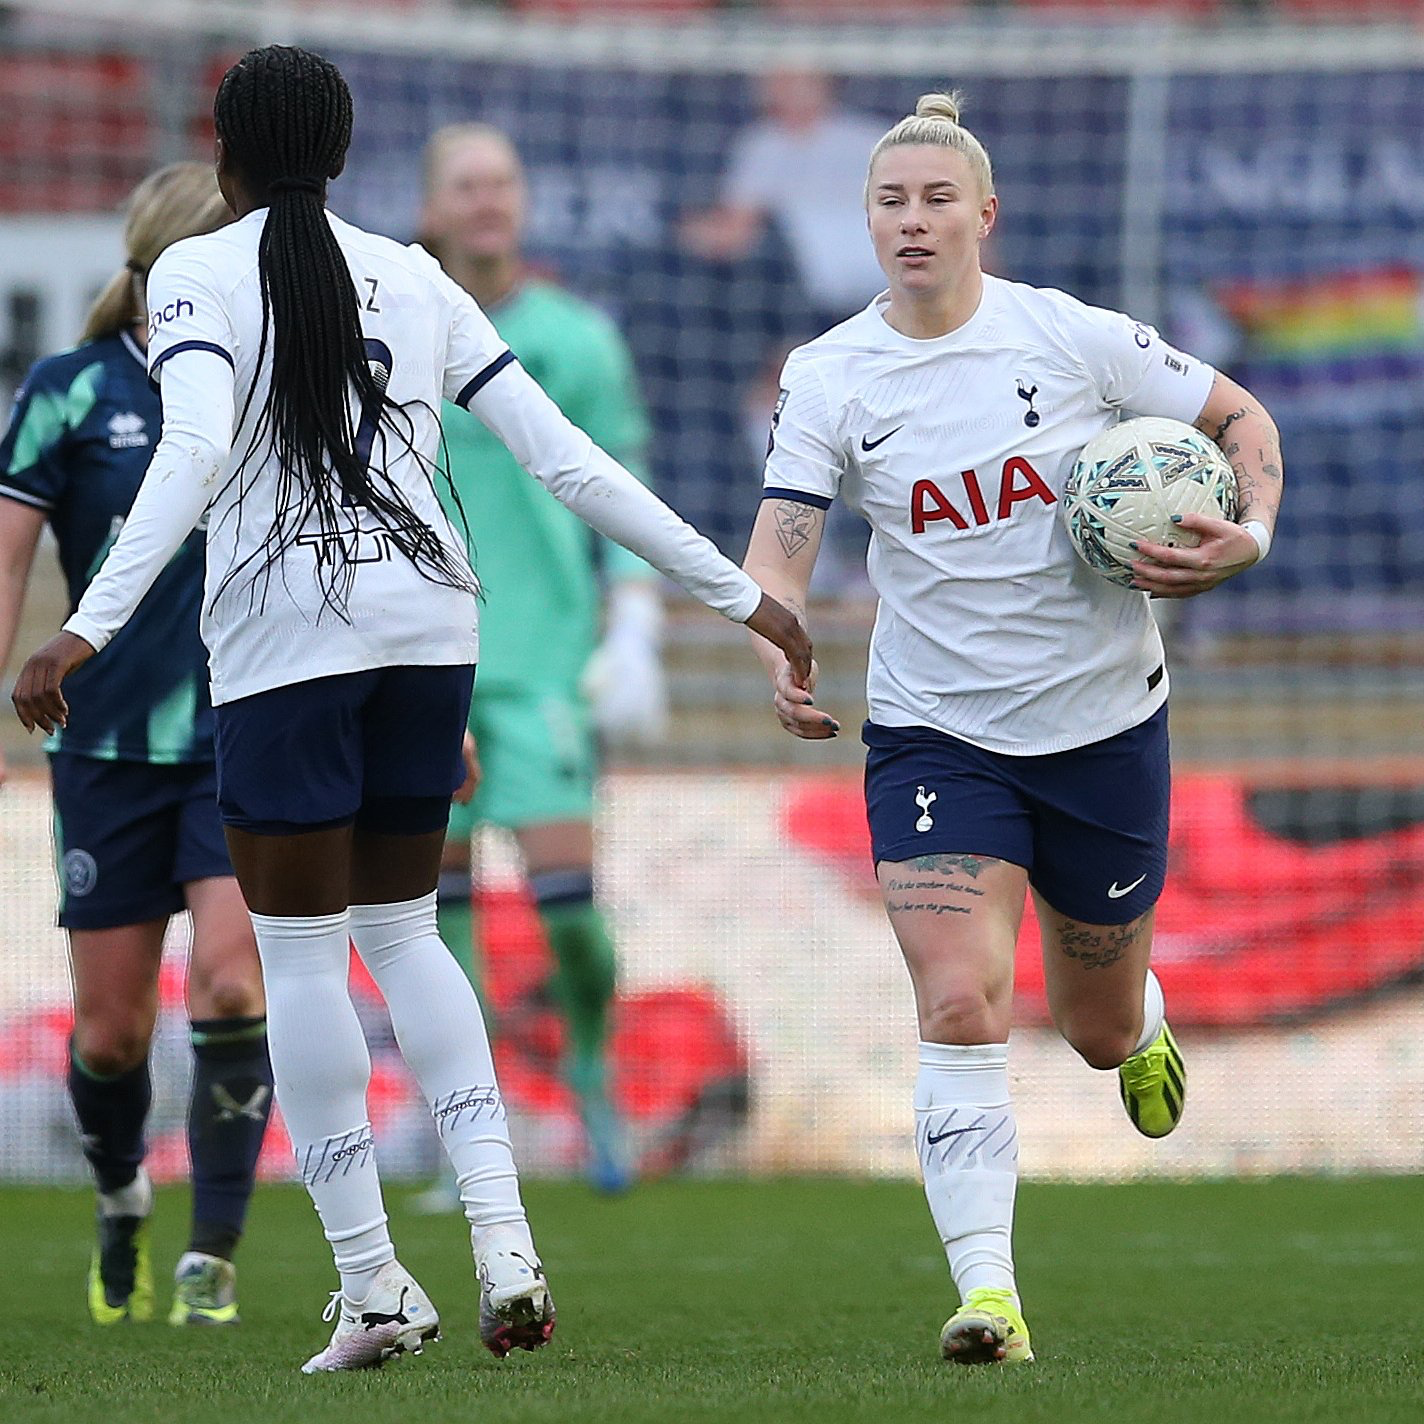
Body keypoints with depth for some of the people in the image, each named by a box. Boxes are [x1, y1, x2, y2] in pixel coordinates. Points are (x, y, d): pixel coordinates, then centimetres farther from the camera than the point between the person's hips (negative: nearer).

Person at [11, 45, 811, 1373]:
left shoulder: (195, 275, 0)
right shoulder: (415, 280, 13)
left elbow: (195, 449, -19)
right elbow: (565, 456, 9)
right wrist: (735, 590, 13)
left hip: (284, 632, -5)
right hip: (429, 617, 5)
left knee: (300, 954, 4)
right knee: (401, 929, 18)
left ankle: (370, 1283, 2)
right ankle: (501, 1232, 1)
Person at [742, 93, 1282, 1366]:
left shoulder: (1074, 338, -8)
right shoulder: (829, 379, -6)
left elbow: (1241, 418, 3)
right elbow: (779, 549, -12)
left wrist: (1250, 536, -15)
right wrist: (781, 657, -32)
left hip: (1103, 723, 0)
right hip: (935, 735, 0)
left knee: (1101, 1031, 15)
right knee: (958, 1009, -19)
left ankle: (1145, 1027, 54)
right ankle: (988, 1293, -18)